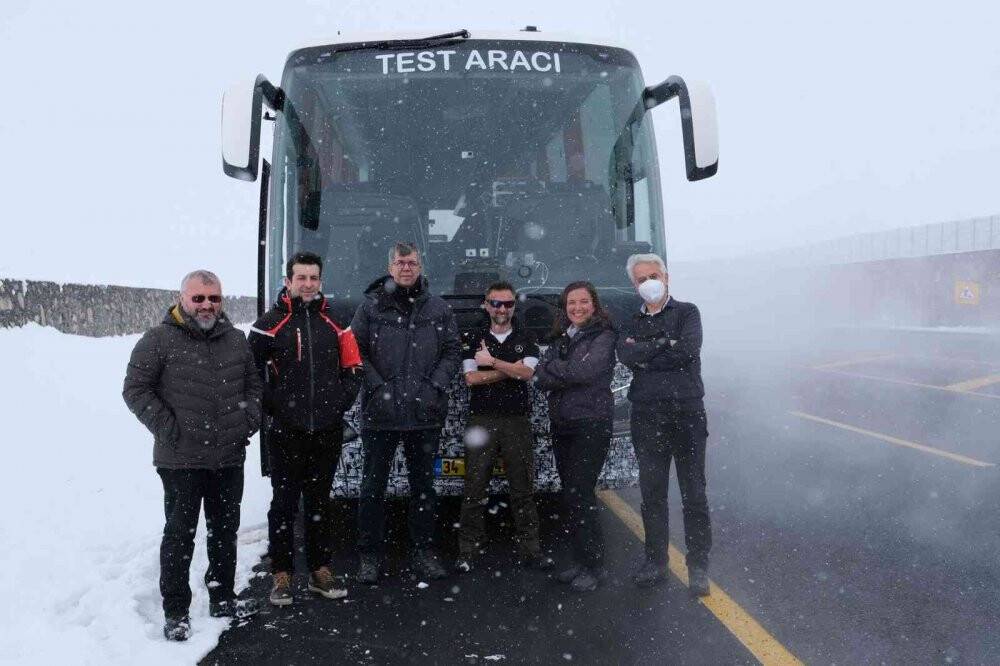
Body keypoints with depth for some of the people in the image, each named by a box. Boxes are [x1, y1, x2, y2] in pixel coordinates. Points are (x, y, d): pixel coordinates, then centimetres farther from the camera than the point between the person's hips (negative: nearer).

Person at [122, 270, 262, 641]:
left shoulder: (236, 340, 10)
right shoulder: (159, 340, -6)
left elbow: (253, 383, 19)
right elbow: (135, 388, -6)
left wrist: (250, 418, 5)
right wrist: (166, 427, -12)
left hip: (229, 458, 5)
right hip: (181, 460, -5)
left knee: (225, 531, 15)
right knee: (180, 535, 4)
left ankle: (222, 599, 31)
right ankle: (176, 612, 16)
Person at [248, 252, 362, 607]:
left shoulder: (334, 324, 9)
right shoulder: (270, 324, -2)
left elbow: (352, 370, 13)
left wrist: (340, 402, 0)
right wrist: (272, 405, -9)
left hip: (328, 431, 3)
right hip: (286, 432, -3)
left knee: (320, 502, 12)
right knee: (285, 504, 4)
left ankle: (320, 571, 22)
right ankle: (281, 575, 15)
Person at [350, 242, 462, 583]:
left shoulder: (439, 309, 6)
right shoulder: (372, 306, 2)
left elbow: (452, 352, 7)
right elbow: (356, 350, 0)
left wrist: (436, 385, -6)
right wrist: (376, 387, -11)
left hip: (425, 414, 2)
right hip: (379, 413, -1)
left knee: (423, 484, 12)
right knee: (373, 485, 6)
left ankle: (424, 552, 24)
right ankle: (370, 555, 18)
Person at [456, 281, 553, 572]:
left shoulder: (526, 339, 11)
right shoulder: (474, 340, 11)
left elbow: (527, 373, -6)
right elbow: (471, 378, -3)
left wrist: (492, 362, -9)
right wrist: (511, 369, -4)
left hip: (517, 420, 0)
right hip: (481, 420, 0)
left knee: (522, 488, 3)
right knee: (474, 489, 0)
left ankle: (530, 549, 11)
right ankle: (468, 551, 7)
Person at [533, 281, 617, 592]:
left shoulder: (604, 337, -4)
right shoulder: (561, 340, 15)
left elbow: (585, 371, -19)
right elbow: (541, 378, 2)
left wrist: (553, 369, -5)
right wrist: (570, 374, -14)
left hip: (591, 425, -6)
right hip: (561, 426, 6)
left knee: (580, 495, -8)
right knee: (570, 496, 10)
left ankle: (594, 566, 4)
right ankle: (581, 560, 21)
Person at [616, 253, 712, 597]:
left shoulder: (686, 313, 6)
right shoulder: (632, 325, 15)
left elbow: (688, 350, -14)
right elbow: (626, 356, -6)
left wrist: (644, 356, -7)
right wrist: (664, 343, -11)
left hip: (686, 411, -3)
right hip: (646, 416, 3)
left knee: (693, 492, 1)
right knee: (652, 492, 9)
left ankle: (698, 566, 10)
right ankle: (655, 562, 20)